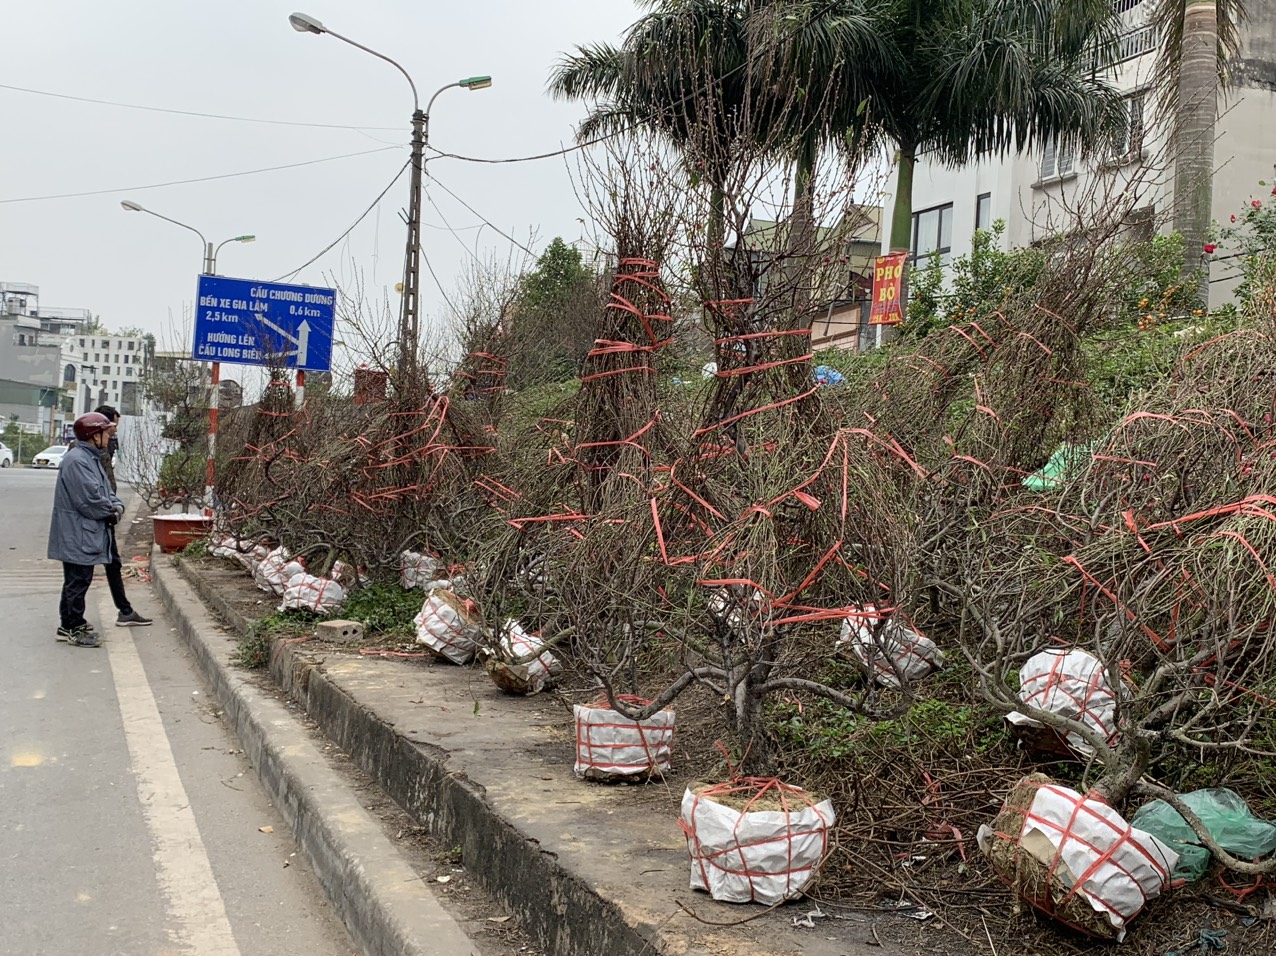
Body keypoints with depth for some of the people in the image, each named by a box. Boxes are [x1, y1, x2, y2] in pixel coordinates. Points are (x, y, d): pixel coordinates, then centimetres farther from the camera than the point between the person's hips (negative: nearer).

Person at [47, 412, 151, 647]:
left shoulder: (92, 458, 14)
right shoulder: (76, 461, -20)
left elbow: (105, 490, 18)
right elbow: (90, 498, -25)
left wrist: (116, 505, -3)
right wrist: (111, 511, -8)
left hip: (92, 530, 11)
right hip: (77, 533, -11)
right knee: (78, 580, -4)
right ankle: (71, 628, 3)